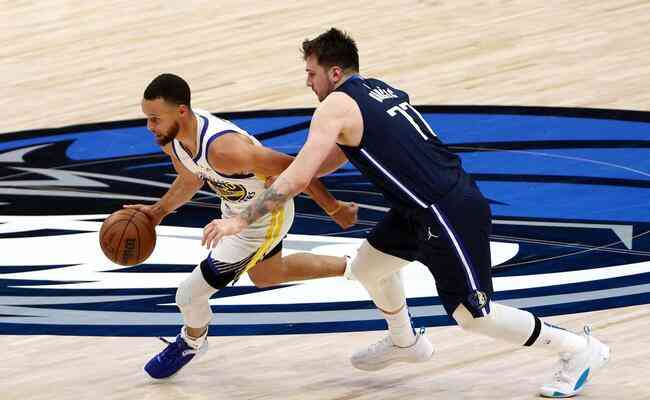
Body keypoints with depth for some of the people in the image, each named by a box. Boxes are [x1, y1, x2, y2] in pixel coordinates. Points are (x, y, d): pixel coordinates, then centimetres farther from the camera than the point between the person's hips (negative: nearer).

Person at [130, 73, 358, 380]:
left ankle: (192, 342, 35)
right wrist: (159, 211, -7)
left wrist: (335, 210, -22)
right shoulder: (171, 136, -17)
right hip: (237, 210, 8)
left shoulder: (222, 148, -43)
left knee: (189, 296, 0)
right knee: (265, 277, 35)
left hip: (263, 222, -8)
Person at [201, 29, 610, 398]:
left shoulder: (336, 105, -12)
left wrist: (241, 220, -12)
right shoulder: (380, 89, 14)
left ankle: (579, 349, 9)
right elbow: (341, 153, 29)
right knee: (369, 265, 22)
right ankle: (404, 342, 45)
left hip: (452, 214, -9)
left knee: (472, 315, -1)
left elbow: (298, 177, -17)